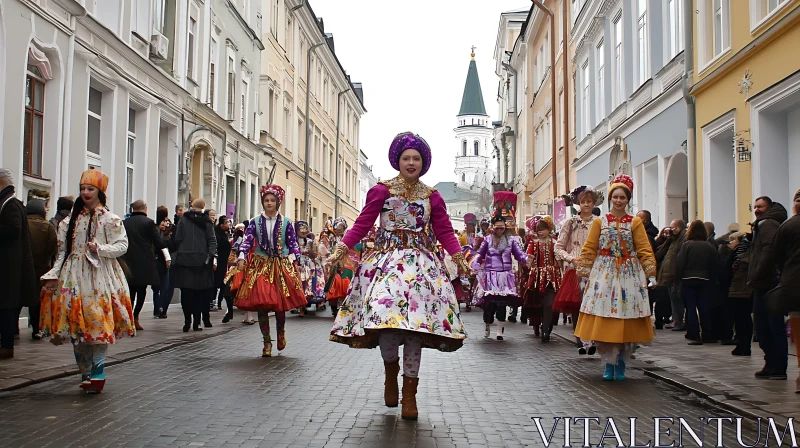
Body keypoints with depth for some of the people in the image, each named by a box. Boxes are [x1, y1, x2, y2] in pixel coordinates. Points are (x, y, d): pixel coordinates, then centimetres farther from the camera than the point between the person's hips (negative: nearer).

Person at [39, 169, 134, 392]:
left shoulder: (110, 219, 0)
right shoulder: (71, 220, 14)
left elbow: (122, 245, -4)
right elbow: (63, 251, 13)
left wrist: (100, 249, -18)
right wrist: (53, 275, 4)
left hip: (99, 275, -4)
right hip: (74, 276, 4)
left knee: (98, 322, -11)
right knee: (76, 323, 3)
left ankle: (97, 372, -8)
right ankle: (85, 371, 14)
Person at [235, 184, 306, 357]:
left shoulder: (285, 222, 4)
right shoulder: (255, 222, 4)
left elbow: (293, 243, 5)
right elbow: (247, 241, -1)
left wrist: (293, 259, -6)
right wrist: (242, 258, -15)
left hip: (281, 266, 0)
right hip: (260, 265, 0)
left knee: (280, 303, -1)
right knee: (261, 304, -3)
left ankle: (281, 331, 30)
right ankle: (267, 342, 8)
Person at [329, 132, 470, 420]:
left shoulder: (432, 197, 12)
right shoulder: (382, 191, 6)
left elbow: (445, 231, 9)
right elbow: (363, 224, 2)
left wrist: (458, 257, -5)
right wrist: (341, 249, -8)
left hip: (421, 264, 2)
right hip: (386, 261, -1)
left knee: (415, 320, -7)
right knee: (385, 314, -17)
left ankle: (410, 393, 4)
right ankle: (391, 371, 16)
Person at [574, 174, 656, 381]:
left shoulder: (635, 223, 6)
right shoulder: (600, 222, 7)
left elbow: (645, 251, 2)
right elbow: (589, 250, 4)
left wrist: (651, 274, -6)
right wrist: (583, 272, -3)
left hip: (629, 276, 0)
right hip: (604, 275, 0)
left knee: (626, 323, 1)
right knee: (604, 323, -3)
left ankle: (621, 364, 13)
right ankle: (609, 364, 7)